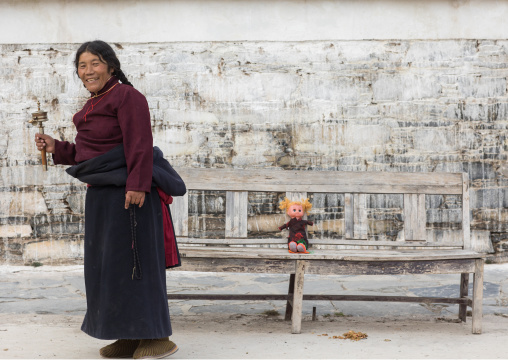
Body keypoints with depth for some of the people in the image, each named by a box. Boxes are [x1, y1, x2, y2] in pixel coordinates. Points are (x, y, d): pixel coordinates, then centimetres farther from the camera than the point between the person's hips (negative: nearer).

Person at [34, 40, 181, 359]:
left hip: (126, 192, -10)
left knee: (132, 261, -7)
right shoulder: (94, 106, 20)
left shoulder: (127, 96, -9)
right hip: (102, 195, 10)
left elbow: (139, 145, -19)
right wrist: (56, 148, 13)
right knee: (107, 262, 12)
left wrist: (137, 185, -26)